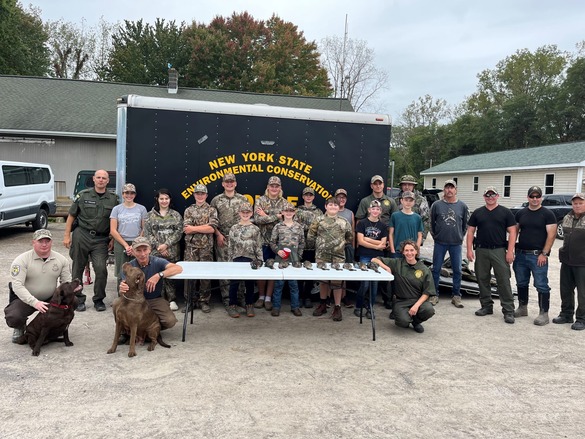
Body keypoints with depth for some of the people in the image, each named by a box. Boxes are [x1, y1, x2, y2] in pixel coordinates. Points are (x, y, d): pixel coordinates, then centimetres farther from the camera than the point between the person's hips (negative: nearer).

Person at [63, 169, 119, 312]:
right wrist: (67, 235, 2)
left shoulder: (113, 199, 5)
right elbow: (71, 216, 7)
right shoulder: (83, 195, 3)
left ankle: (99, 300, 10)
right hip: (81, 236, 0)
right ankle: (78, 299, 21)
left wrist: (113, 239, 3)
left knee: (101, 270, -8)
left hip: (101, 240, 0)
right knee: (78, 269, 6)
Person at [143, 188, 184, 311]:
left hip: (172, 252, 0)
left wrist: (166, 244, -11)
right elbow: (147, 233, 1)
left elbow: (179, 232, -1)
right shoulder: (150, 215, 8)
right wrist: (158, 246, -11)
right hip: (155, 252, 0)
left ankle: (172, 300, 11)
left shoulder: (176, 215, 7)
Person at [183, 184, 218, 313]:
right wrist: (204, 226, -12)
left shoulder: (212, 210, 4)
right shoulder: (188, 210, 9)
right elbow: (186, 229, -4)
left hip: (206, 247, -1)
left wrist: (194, 228, -10)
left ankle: (204, 301, 12)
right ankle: (189, 301, 14)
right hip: (191, 247, 1)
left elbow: (212, 229, -10)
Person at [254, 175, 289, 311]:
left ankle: (268, 298, 14)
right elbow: (257, 219, -13)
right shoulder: (260, 201, 0)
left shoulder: (284, 203, 5)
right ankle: (261, 296, 18)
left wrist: (266, 216, -11)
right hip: (262, 240, -1)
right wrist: (276, 216, -17)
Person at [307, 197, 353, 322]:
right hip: (322, 255, 0)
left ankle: (337, 307, 10)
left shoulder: (344, 222, 6)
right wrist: (317, 245, 6)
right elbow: (310, 236, 4)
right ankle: (323, 304, 25)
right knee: (323, 279, 10)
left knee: (337, 281, 1)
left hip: (338, 256, 0)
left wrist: (342, 244, 10)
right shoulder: (319, 221, 1)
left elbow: (350, 237, 16)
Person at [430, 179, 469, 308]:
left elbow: (466, 224, 11)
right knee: (436, 269, 5)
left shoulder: (462, 206, 3)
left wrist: (460, 237, 7)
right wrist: (435, 236, 6)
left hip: (456, 243, 1)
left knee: (457, 270, 5)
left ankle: (456, 296, 17)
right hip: (440, 243, -1)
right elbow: (431, 223, 7)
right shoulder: (436, 205, -1)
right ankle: (434, 294, 16)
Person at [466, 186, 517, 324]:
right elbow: (470, 231, 9)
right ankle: (486, 306, 21)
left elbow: (512, 232, -1)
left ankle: (508, 311, 0)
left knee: (504, 280, -5)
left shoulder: (505, 212, 3)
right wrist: (469, 249, 0)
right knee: (482, 279, 9)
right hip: (481, 251, 3)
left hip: (499, 250, -3)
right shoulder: (477, 213, 10)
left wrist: (510, 251, -9)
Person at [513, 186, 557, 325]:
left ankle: (543, 313, 4)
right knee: (521, 283, 14)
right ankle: (522, 308, 27)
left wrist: (544, 253, -14)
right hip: (521, 254, 5)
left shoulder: (547, 214, -4)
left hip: (538, 256, -5)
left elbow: (551, 235, -9)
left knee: (541, 285, -3)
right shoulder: (520, 213, 10)